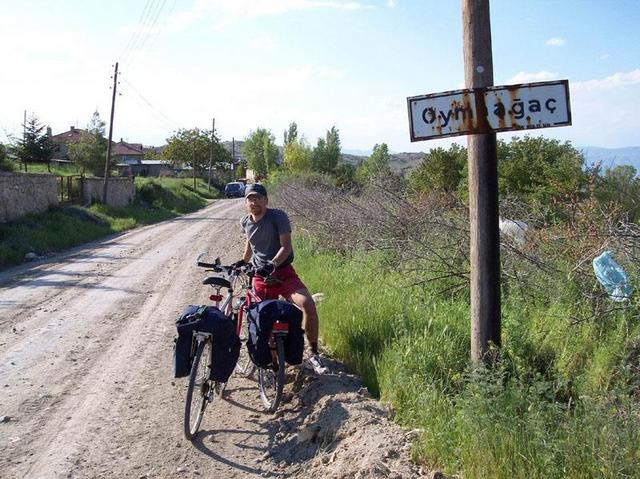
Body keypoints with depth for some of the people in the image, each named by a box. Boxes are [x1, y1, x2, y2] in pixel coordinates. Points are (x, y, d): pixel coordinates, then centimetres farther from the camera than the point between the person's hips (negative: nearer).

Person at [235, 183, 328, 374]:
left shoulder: (278, 216, -11)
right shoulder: (245, 223, 5)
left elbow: (286, 246, -19)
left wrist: (273, 263, -33)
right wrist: (243, 261, 25)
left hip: (283, 271, -4)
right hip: (260, 275, 5)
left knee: (308, 304, -26)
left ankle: (314, 355, -15)